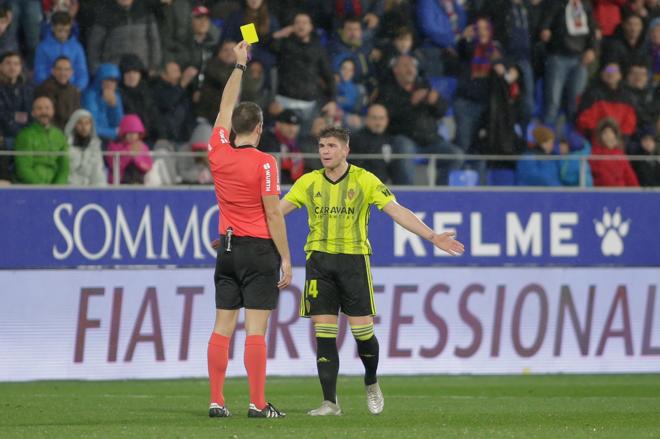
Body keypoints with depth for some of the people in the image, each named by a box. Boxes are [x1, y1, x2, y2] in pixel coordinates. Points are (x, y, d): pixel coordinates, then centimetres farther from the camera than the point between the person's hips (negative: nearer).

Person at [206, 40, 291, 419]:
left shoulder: (218, 153, 1)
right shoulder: (264, 163, -12)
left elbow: (226, 108, 17)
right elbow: (273, 214, -13)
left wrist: (239, 66, 28)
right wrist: (286, 259, -7)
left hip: (227, 249, 5)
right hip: (259, 249, -5)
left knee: (223, 327, 6)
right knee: (256, 329, -6)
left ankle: (217, 401, 4)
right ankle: (258, 403, -8)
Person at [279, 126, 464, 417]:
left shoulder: (364, 181, -1)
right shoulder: (309, 183, 6)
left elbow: (397, 212, -5)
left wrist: (433, 237, -13)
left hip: (353, 260, -2)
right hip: (319, 259, 2)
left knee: (362, 330, -4)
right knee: (324, 334, -4)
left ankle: (371, 383, 25)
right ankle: (330, 402, 0)